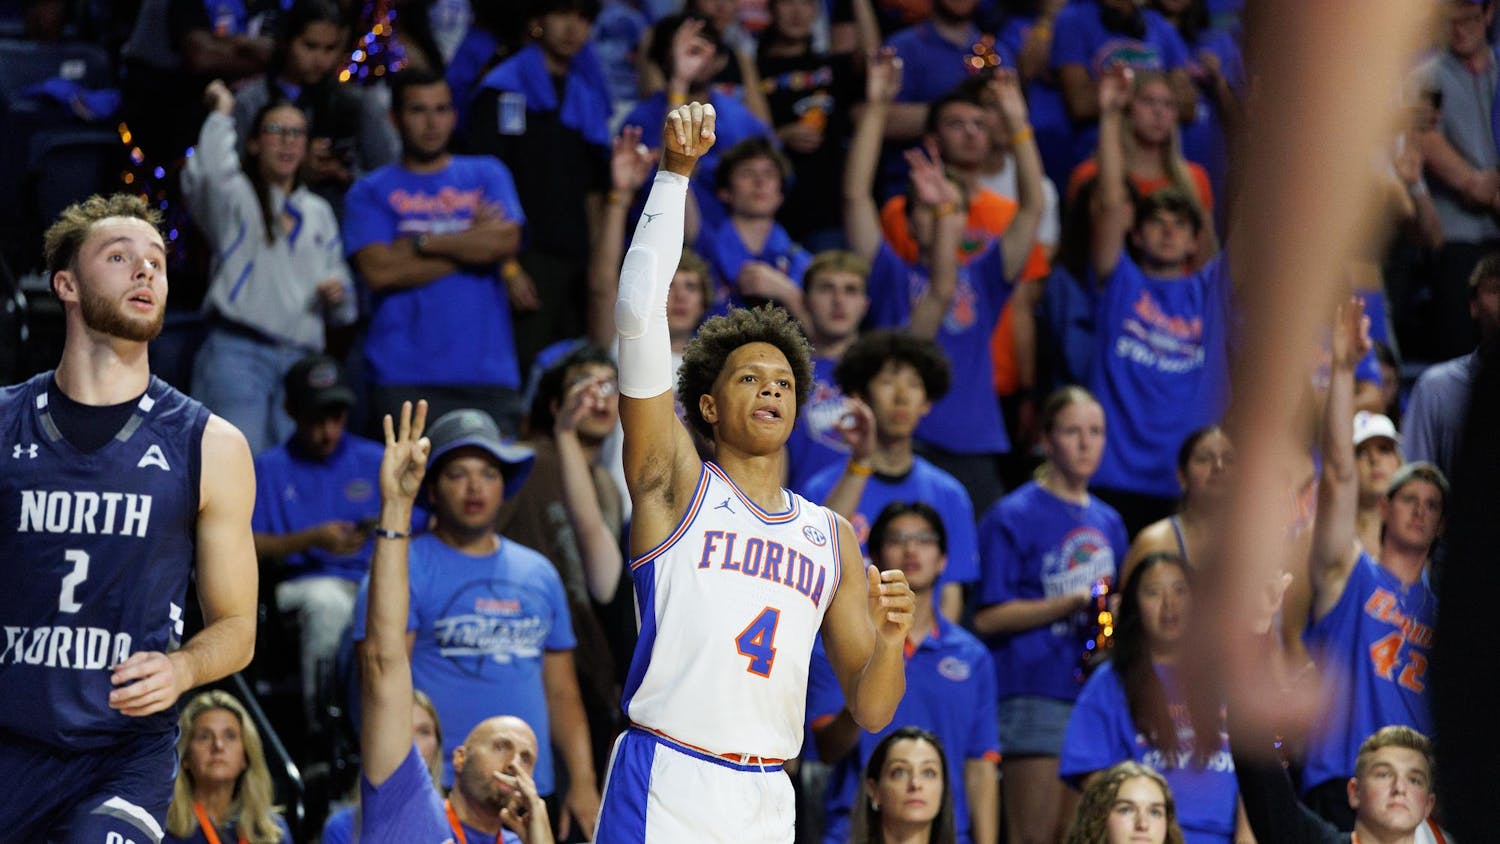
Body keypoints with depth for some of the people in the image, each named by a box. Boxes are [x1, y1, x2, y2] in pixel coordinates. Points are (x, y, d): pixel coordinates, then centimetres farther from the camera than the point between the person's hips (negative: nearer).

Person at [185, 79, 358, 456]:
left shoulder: (318, 212, 24)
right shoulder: (238, 196, 8)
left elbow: (344, 311, 28)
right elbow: (209, 173, -19)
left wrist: (339, 295, 4)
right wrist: (223, 113, -5)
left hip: (300, 361, 5)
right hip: (238, 353, -5)